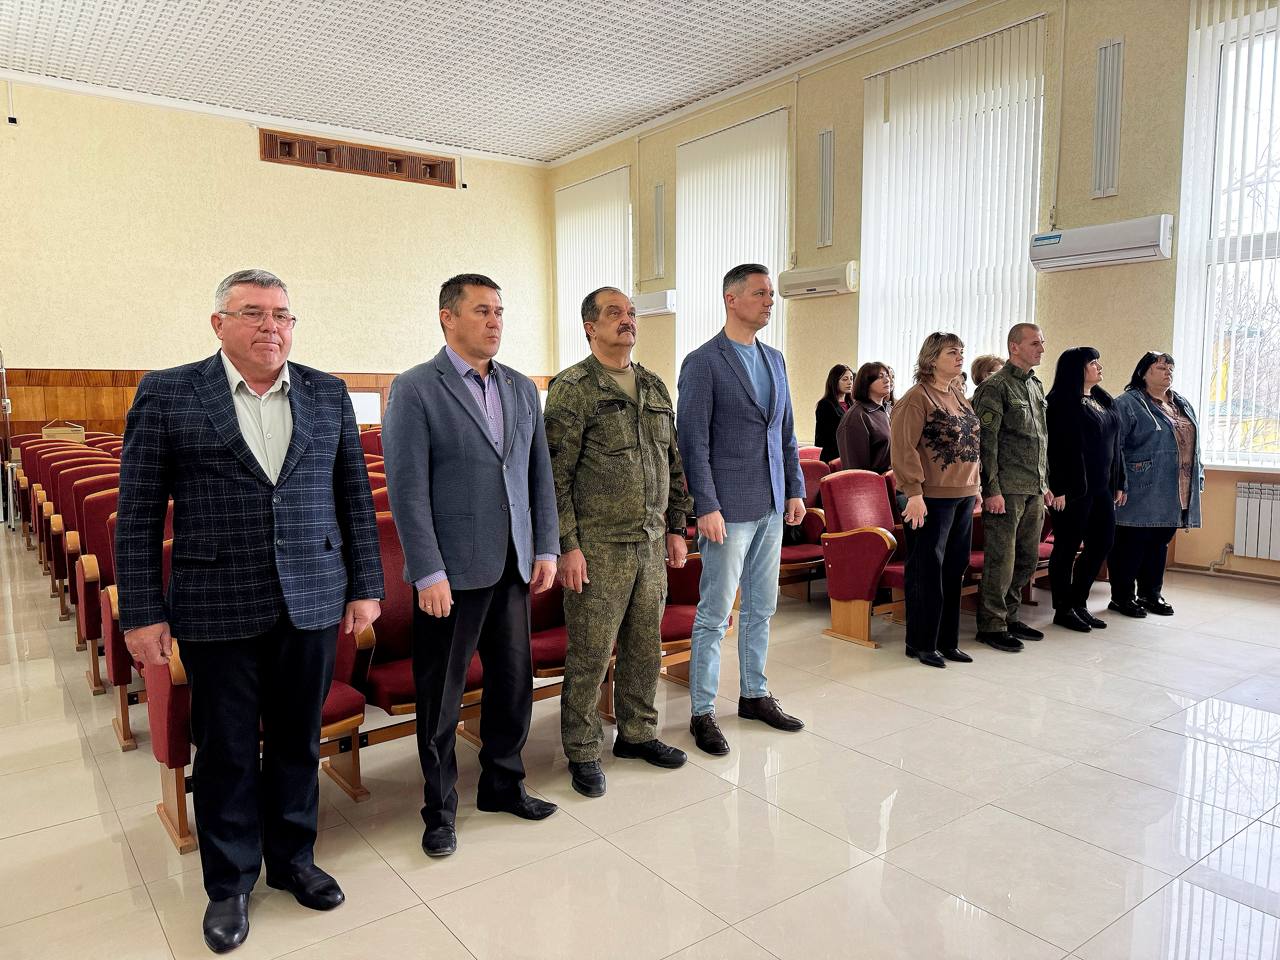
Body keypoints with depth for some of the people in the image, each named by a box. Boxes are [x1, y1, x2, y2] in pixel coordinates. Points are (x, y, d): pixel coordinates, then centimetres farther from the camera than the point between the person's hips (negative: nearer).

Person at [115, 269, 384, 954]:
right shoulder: (167, 394, -3)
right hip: (216, 609, -2)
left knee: (297, 741, 15)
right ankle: (229, 883, 32)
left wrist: (365, 588, 4)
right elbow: (137, 513, -2)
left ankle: (292, 859, 36)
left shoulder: (329, 395, 4)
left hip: (311, 604, 2)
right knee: (225, 751, 12)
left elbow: (355, 499, 6)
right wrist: (142, 612, -5)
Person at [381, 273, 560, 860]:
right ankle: (440, 808, 27)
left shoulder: (522, 389, 10)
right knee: (441, 697, 8)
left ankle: (503, 784, 35)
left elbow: (540, 475, 12)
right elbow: (407, 489, -12)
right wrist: (429, 574, -15)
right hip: (452, 572, -5)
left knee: (514, 681, 14)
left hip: (513, 568, 5)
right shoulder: (415, 389, -7)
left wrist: (546, 549, 5)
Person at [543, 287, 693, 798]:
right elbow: (555, 473, -11)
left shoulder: (655, 387, 12)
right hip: (598, 547, -6)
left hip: (651, 544, 6)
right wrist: (567, 545, -14)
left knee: (645, 646, 16)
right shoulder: (571, 388, -7)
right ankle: (582, 752, 20)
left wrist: (676, 527, 14)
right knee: (590, 655, 3)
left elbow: (674, 463, 17)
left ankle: (636, 733, 34)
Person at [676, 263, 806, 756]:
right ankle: (702, 712, 13)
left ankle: (754, 694, 31)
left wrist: (795, 489, 11)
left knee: (761, 608, 16)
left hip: (771, 507, 7)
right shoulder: (702, 362, -9)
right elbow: (693, 441, -13)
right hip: (729, 509, -7)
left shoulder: (775, 359, 13)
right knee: (715, 615, 0)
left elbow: (786, 430, 17)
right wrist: (706, 507, -17)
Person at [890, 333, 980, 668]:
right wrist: (914, 493, -21)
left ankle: (947, 641, 23)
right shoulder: (917, 398, -10)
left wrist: (975, 486, 17)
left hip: (963, 496, 8)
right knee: (927, 571, 0)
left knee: (955, 570, 12)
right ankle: (921, 643, 12)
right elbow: (904, 448, -17)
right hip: (932, 498, -8)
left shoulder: (959, 395, 15)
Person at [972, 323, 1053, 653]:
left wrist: (1045, 484, 19)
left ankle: (1009, 616, 26)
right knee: (1001, 561, -4)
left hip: (1034, 491, 8)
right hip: (1007, 490, -8)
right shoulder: (995, 387, -9)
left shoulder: (1037, 386, 17)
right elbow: (986, 442, -14)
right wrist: (992, 490, -18)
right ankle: (992, 625, 7)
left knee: (1027, 559, 13)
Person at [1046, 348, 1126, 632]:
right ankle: (1063, 609, 12)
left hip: (1102, 487, 9)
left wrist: (1118, 483, 15)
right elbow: (1056, 447, -16)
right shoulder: (1062, 402, -10)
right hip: (1074, 488, -8)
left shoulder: (1104, 401, 15)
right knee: (1067, 548, 1)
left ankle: (1079, 602, 24)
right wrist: (1058, 489, -21)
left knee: (1102, 542, 11)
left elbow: (1114, 445, 18)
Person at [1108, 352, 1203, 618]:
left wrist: (1198, 477, 16)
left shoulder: (1183, 404, 17)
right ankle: (1122, 597, 9)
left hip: (1174, 496, 7)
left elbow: (1192, 444, 22)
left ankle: (1151, 594, 25)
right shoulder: (1128, 404, -8)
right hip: (1142, 494, -7)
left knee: (1160, 544, 14)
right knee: (1131, 544, -1)